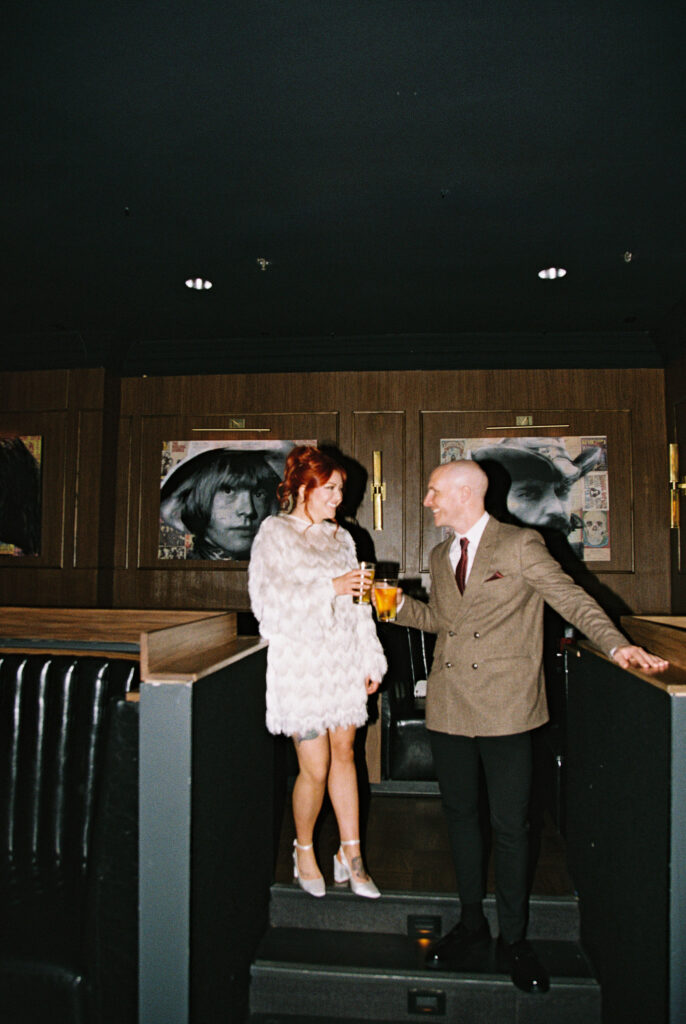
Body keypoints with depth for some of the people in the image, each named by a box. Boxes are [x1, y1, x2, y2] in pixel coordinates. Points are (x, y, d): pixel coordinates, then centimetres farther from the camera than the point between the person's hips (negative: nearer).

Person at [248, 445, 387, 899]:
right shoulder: (275, 533, -3)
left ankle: (351, 855, 25)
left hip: (343, 662, 5)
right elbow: (272, 600, -14)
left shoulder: (341, 537, 12)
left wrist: (371, 660, 12)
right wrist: (332, 587, -19)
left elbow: (358, 606, 14)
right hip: (301, 662, -5)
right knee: (315, 768, 0)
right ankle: (304, 851, 25)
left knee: (343, 754, 11)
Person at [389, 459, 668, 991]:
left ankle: (513, 937, 26)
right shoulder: (441, 555, 12)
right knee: (460, 814, 15)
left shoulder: (520, 545, -5)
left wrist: (618, 645, -20)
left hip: (506, 708, -5)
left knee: (510, 826, 5)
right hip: (449, 706, 5)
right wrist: (397, 603, 9)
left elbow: (572, 599, -8)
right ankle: (471, 920, 34)